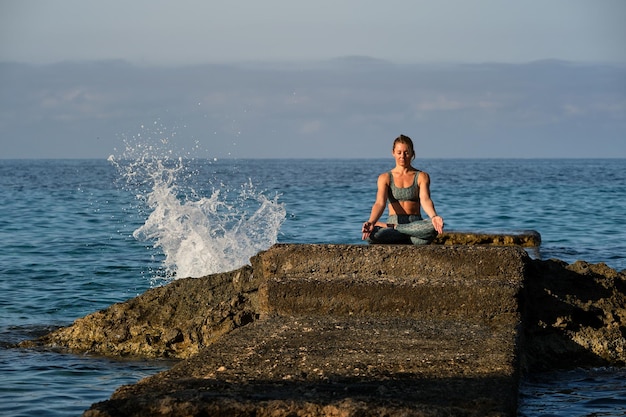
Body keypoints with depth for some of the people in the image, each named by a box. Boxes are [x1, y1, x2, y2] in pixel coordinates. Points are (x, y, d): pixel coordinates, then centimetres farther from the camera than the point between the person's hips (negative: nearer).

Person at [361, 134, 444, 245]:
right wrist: (371, 222, -30)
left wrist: (433, 217, -33)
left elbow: (425, 200, -9)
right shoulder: (385, 178, 8)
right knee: (370, 235, -36)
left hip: (416, 224, 1)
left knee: (432, 226, -38)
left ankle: (390, 227, -20)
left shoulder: (421, 177, 8)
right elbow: (380, 203, -7)